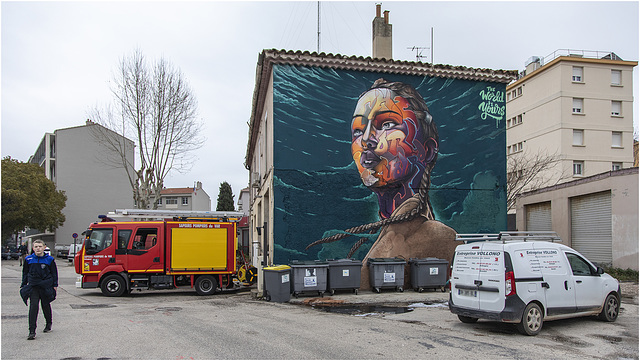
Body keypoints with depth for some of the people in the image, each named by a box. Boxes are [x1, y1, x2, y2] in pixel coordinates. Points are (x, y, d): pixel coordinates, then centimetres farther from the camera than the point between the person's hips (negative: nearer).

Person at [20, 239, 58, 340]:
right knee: (33, 306, -11)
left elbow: (54, 273, 6)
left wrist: (55, 285, 3)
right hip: (33, 286, 1)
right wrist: (23, 285, 13)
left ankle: (49, 323, 36)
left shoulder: (50, 259, -1)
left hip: (46, 286, -1)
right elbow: (25, 272, 15)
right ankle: (32, 331, -10)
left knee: (46, 305, 11)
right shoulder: (28, 259, 4)